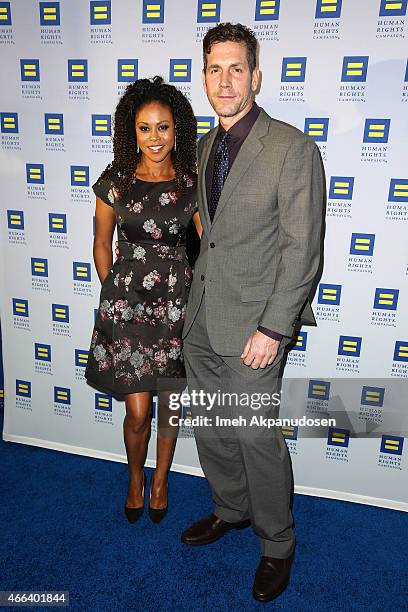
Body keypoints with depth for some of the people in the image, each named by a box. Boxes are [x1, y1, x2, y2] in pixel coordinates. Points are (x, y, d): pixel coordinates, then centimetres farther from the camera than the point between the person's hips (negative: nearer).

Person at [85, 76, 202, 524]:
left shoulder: (193, 183, -2)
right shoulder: (114, 181, -3)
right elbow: (101, 245, 7)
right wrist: (112, 296, 10)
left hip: (177, 301, 1)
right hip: (126, 299, -1)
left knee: (169, 404, 12)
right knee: (138, 411, 2)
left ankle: (160, 479, 39)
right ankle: (135, 478, 35)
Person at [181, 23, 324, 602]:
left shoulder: (293, 148, -11)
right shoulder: (206, 145, 12)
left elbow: (302, 249, -14)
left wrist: (273, 329, -17)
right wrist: (200, 289, 12)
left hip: (251, 325, -7)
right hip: (201, 318, 7)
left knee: (257, 438, 3)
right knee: (210, 430, 18)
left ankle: (277, 545, 30)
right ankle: (230, 510, 44)